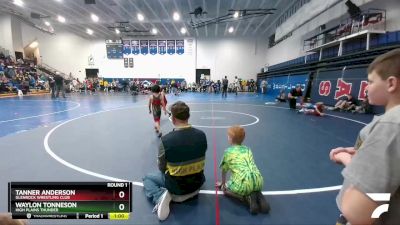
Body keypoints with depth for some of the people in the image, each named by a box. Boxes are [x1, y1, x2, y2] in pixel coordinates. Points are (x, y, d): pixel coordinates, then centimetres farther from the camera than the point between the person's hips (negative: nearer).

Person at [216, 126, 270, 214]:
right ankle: (258, 196, 8)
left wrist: (223, 183, 37)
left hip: (243, 184, -5)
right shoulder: (248, 149, 21)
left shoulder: (228, 151, 9)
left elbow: (224, 170, 18)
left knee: (225, 189, 24)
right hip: (258, 182, 5)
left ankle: (247, 198, 1)